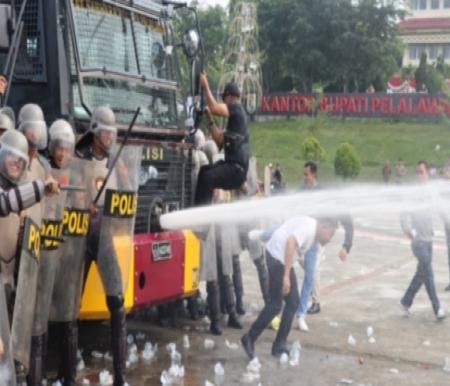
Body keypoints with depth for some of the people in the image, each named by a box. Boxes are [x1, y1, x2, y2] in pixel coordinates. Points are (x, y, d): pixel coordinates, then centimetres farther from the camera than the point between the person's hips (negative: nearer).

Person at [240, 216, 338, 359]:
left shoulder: (312, 231, 16)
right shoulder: (309, 226, -16)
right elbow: (291, 242, -30)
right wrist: (286, 276, -30)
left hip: (283, 259, 10)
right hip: (277, 257, -10)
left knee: (293, 302, 10)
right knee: (275, 305, -4)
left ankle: (280, 346, 16)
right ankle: (249, 339, 9)